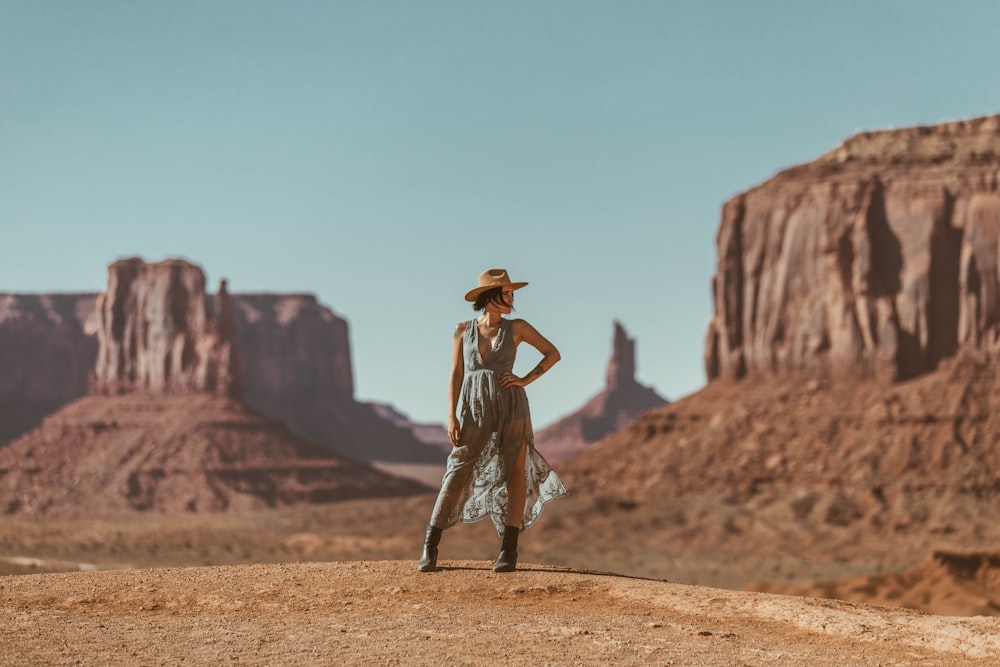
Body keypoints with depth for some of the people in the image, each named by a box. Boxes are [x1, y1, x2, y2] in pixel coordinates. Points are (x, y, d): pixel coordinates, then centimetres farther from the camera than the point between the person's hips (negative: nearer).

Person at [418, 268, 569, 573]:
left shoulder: (516, 328, 5)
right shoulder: (463, 330, 6)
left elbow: (553, 353, 11)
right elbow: (456, 375, 5)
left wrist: (526, 380, -1)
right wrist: (452, 416, -3)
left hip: (511, 404, 1)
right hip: (474, 408, -1)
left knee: (514, 472, -2)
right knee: (458, 473, -5)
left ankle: (509, 550, 3)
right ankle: (429, 548, -2)